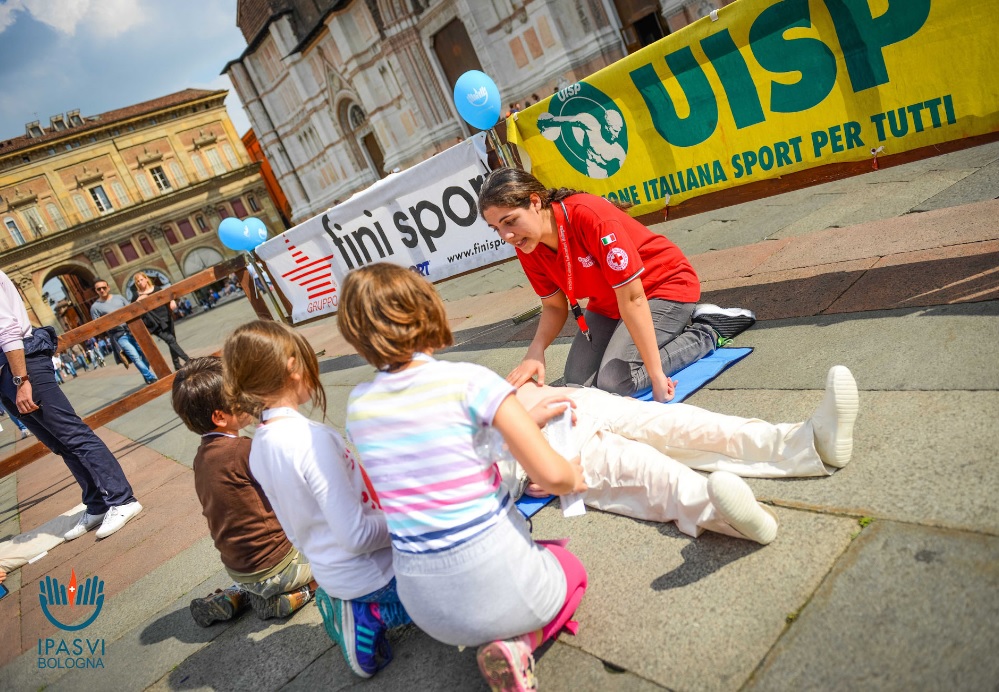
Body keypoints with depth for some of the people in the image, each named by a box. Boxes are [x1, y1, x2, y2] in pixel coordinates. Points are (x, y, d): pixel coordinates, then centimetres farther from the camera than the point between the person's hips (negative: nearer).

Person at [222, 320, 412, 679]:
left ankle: (354, 609, 14)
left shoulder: (258, 445, -5)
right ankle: (379, 612, 3)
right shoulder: (312, 438, -31)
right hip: (371, 575, -7)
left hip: (329, 576, 7)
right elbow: (357, 535, -28)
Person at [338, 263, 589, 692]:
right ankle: (520, 642, 2)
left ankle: (487, 639, 9)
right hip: (496, 581, -5)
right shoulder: (469, 381, -17)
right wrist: (574, 479, 7)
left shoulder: (358, 404, -1)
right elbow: (550, 474, -18)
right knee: (570, 569, 30)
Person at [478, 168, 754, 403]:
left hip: (664, 286, -8)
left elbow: (631, 298, -31)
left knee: (615, 381, -21)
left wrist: (656, 374, -29)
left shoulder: (587, 216, -33)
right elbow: (554, 307, -2)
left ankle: (707, 332, 0)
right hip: (608, 304, 8)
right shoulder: (527, 248, -11)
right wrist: (535, 353, -24)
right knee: (578, 379, -4)